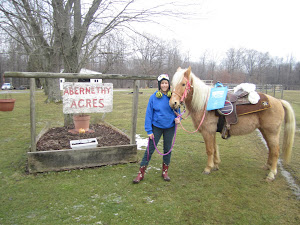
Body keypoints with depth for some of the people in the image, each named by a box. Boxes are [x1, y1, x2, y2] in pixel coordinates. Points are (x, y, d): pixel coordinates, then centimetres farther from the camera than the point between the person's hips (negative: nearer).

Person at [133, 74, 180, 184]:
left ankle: (165, 171, 31)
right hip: (156, 127, -2)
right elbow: (149, 114, -6)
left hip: (169, 127, 2)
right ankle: (141, 173, 12)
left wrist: (178, 118, -14)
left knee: (168, 149, 13)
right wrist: (149, 130, -9)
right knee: (150, 149, 1)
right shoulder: (154, 97, -9)